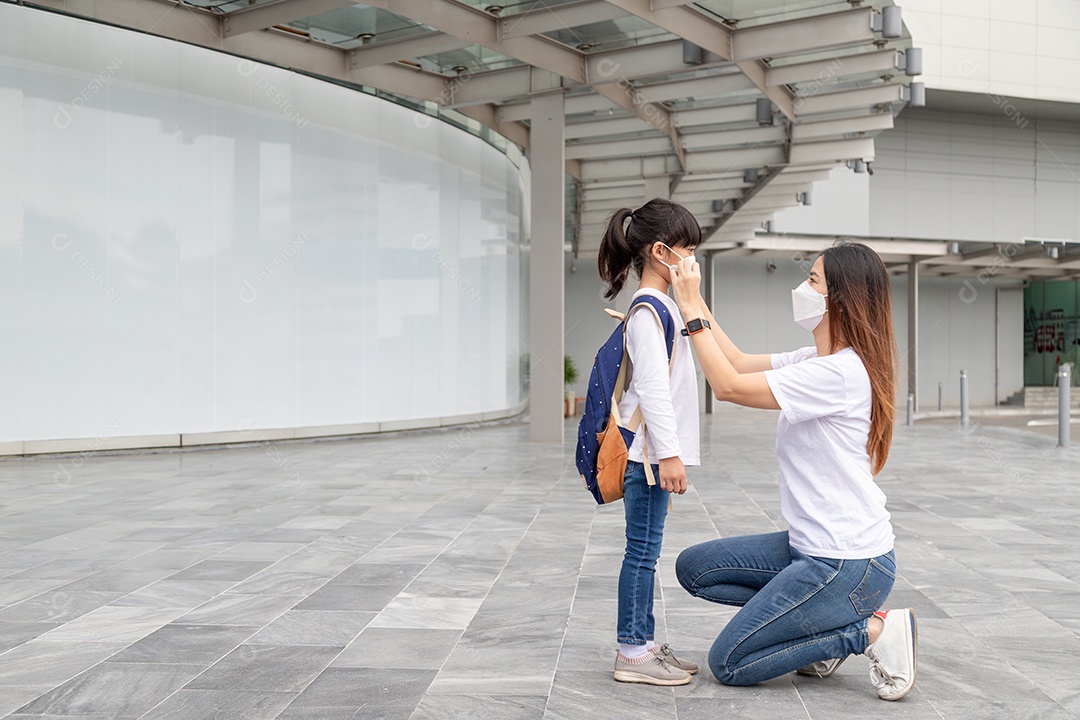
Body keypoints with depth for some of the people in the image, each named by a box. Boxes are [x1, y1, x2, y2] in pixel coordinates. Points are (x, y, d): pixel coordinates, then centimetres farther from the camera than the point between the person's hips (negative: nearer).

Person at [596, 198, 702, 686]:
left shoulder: (663, 305, 18)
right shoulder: (648, 308, -14)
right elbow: (652, 385, -20)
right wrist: (668, 452, -22)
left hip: (654, 449, 10)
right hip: (648, 449, -10)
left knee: (645, 550, 13)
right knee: (643, 550, -4)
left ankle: (643, 644, 21)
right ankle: (632, 653, 4)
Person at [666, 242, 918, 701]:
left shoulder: (838, 373, -22)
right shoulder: (815, 361, 7)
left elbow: (728, 385, -22)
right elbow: (741, 364, 11)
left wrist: (691, 311, -15)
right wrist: (696, 301, 6)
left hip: (847, 564, -9)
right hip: (815, 547, 9)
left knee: (727, 664, -2)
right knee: (693, 568, 11)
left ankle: (872, 631, 0)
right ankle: (820, 621, 10)